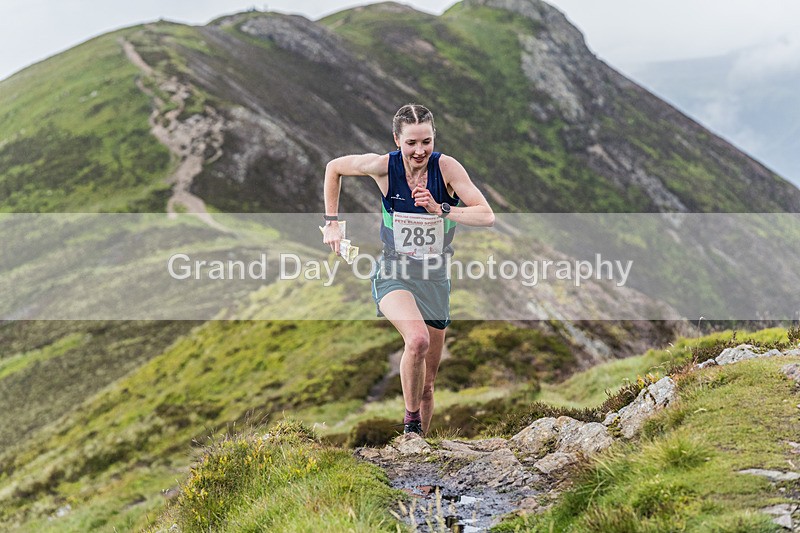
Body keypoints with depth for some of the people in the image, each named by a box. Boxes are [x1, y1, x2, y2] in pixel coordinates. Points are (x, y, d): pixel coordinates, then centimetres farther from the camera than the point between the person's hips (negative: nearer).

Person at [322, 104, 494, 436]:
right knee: (417, 339, -33)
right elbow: (334, 167, 6)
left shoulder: (446, 168, -13)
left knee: (427, 382, 9)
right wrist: (332, 222, 4)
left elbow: (487, 216, -18)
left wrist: (441, 210, -31)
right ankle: (410, 420, -12)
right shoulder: (383, 166, -12)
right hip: (394, 273, -2)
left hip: (434, 278, 2)